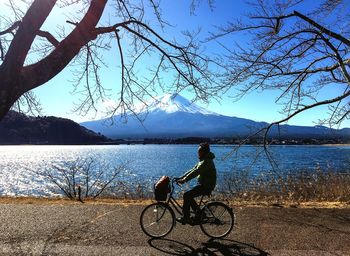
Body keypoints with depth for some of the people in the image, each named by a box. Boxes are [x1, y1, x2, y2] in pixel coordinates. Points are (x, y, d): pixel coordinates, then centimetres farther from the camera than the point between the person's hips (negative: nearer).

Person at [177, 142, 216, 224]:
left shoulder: (206, 161, -18)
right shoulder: (202, 161, 15)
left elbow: (195, 172, -29)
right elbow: (192, 170, 13)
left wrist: (184, 180, -34)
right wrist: (181, 177, 5)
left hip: (206, 186, -10)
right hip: (203, 185, 10)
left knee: (186, 195, -15)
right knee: (189, 196, 11)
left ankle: (186, 217, -6)